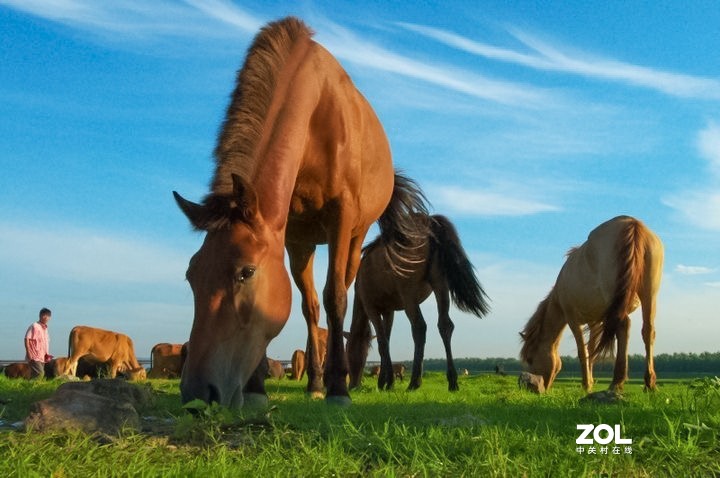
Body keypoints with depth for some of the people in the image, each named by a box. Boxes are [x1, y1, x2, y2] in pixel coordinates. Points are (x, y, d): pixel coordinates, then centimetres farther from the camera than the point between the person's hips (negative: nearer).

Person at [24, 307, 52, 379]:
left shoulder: (45, 328, 17)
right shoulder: (34, 326, -7)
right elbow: (27, 339, -12)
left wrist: (47, 355, 13)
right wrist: (29, 354, -18)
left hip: (42, 357, 8)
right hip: (34, 357, -8)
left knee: (34, 375, 6)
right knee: (40, 374, -20)